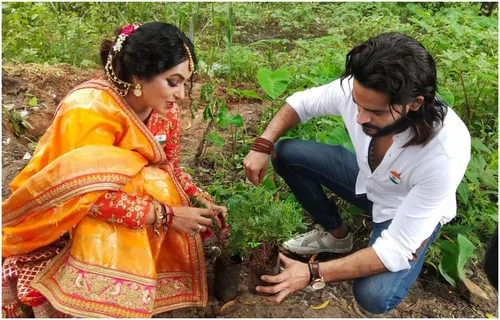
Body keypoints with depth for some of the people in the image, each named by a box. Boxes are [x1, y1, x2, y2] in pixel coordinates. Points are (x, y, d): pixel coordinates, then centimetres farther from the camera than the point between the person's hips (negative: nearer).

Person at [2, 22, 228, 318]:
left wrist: (203, 201, -13)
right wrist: (165, 215, -33)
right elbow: (90, 193, -34)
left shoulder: (166, 110, -9)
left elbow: (169, 168, 3)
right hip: (62, 215, -5)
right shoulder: (91, 108, -30)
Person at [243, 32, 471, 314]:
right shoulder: (356, 90, -29)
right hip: (367, 179, 5)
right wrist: (262, 145, -24)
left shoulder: (445, 154, -41)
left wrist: (313, 274, -37)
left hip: (412, 212, -4)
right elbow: (300, 102, -7)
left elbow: (397, 249, -34)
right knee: (286, 154, -10)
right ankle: (336, 233, 11)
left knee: (374, 296, -27)